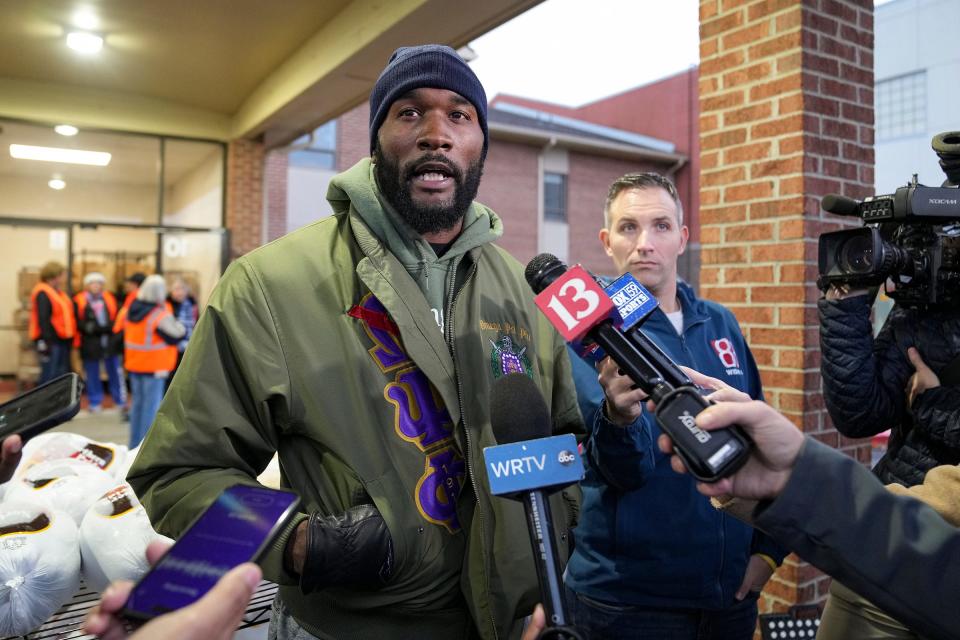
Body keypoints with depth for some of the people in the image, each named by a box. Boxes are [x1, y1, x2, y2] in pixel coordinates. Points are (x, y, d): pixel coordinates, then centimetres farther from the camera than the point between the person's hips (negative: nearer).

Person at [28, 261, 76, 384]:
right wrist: (46, 342, -26)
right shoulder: (43, 294, -13)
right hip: (51, 341, -10)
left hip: (62, 340, 10)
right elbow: (43, 319, -21)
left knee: (63, 376, 14)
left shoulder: (59, 293, 16)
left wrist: (69, 337, 17)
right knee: (49, 376, -7)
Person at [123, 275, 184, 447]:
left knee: (138, 402, 16)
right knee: (152, 405, -2)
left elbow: (125, 332, 18)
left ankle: (135, 443, 23)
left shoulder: (132, 310, 7)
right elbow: (176, 336, -9)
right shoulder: (161, 315, -17)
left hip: (134, 365, 8)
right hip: (154, 367, -8)